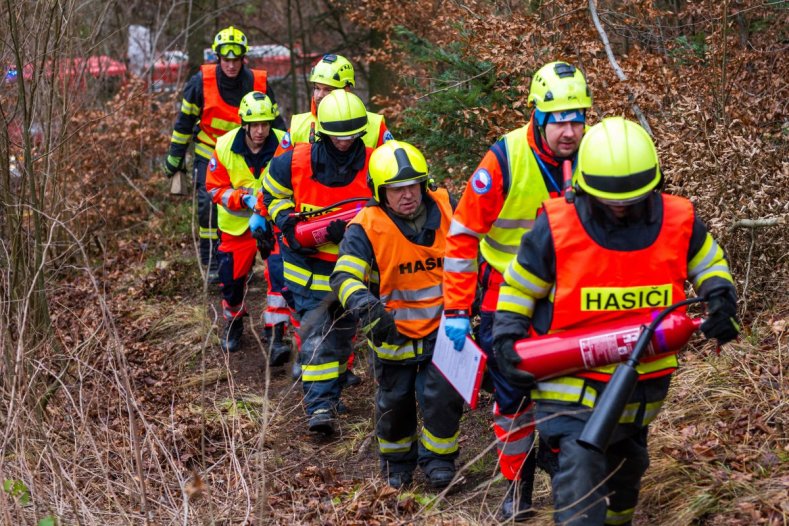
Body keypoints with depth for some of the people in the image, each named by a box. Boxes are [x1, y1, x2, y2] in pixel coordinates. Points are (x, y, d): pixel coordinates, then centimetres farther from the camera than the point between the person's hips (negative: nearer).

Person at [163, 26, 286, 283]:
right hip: (209, 153, -1)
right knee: (208, 204, -13)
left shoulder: (258, 83, -11)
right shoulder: (202, 81, -15)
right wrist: (175, 156, 0)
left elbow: (275, 121, 3)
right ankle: (213, 265, -2)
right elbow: (185, 119, -3)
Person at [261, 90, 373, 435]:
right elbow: (272, 195, 6)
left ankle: (331, 391, 35)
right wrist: (288, 222, -11)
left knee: (342, 333, 16)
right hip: (309, 267, -1)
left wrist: (348, 229, -28)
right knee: (316, 334, -9)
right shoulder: (295, 162, -13)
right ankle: (320, 405, -11)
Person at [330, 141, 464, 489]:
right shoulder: (366, 228, -17)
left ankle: (438, 458, 13)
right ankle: (397, 461, 37)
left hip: (441, 327, 1)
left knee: (442, 395, -9)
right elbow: (345, 276, -28)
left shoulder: (445, 212, -8)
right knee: (395, 402, 13)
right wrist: (366, 306, -46)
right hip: (394, 331, 0)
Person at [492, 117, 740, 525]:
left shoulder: (679, 220, -10)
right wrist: (507, 340, -11)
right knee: (579, 466, -22)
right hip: (573, 381, -4)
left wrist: (720, 299, -6)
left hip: (644, 381, 4)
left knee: (626, 460, 27)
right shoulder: (556, 228, -17)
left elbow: (708, 261, 11)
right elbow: (518, 287, -2)